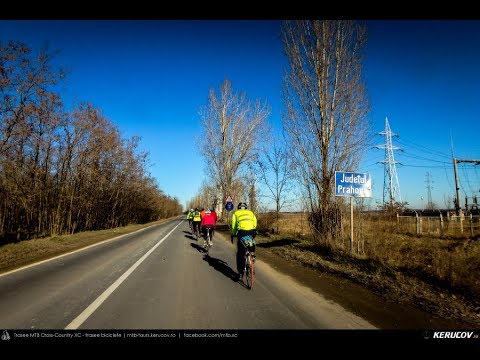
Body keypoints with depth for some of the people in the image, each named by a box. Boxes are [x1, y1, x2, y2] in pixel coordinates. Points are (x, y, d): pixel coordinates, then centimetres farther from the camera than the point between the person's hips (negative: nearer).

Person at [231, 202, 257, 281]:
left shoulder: (236, 213, 22)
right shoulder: (251, 212, 27)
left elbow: (233, 226, 17)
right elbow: (255, 224, 20)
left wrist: (232, 235, 27)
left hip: (242, 232, -2)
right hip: (252, 232, 2)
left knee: (240, 253, 10)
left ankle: (240, 272, 12)